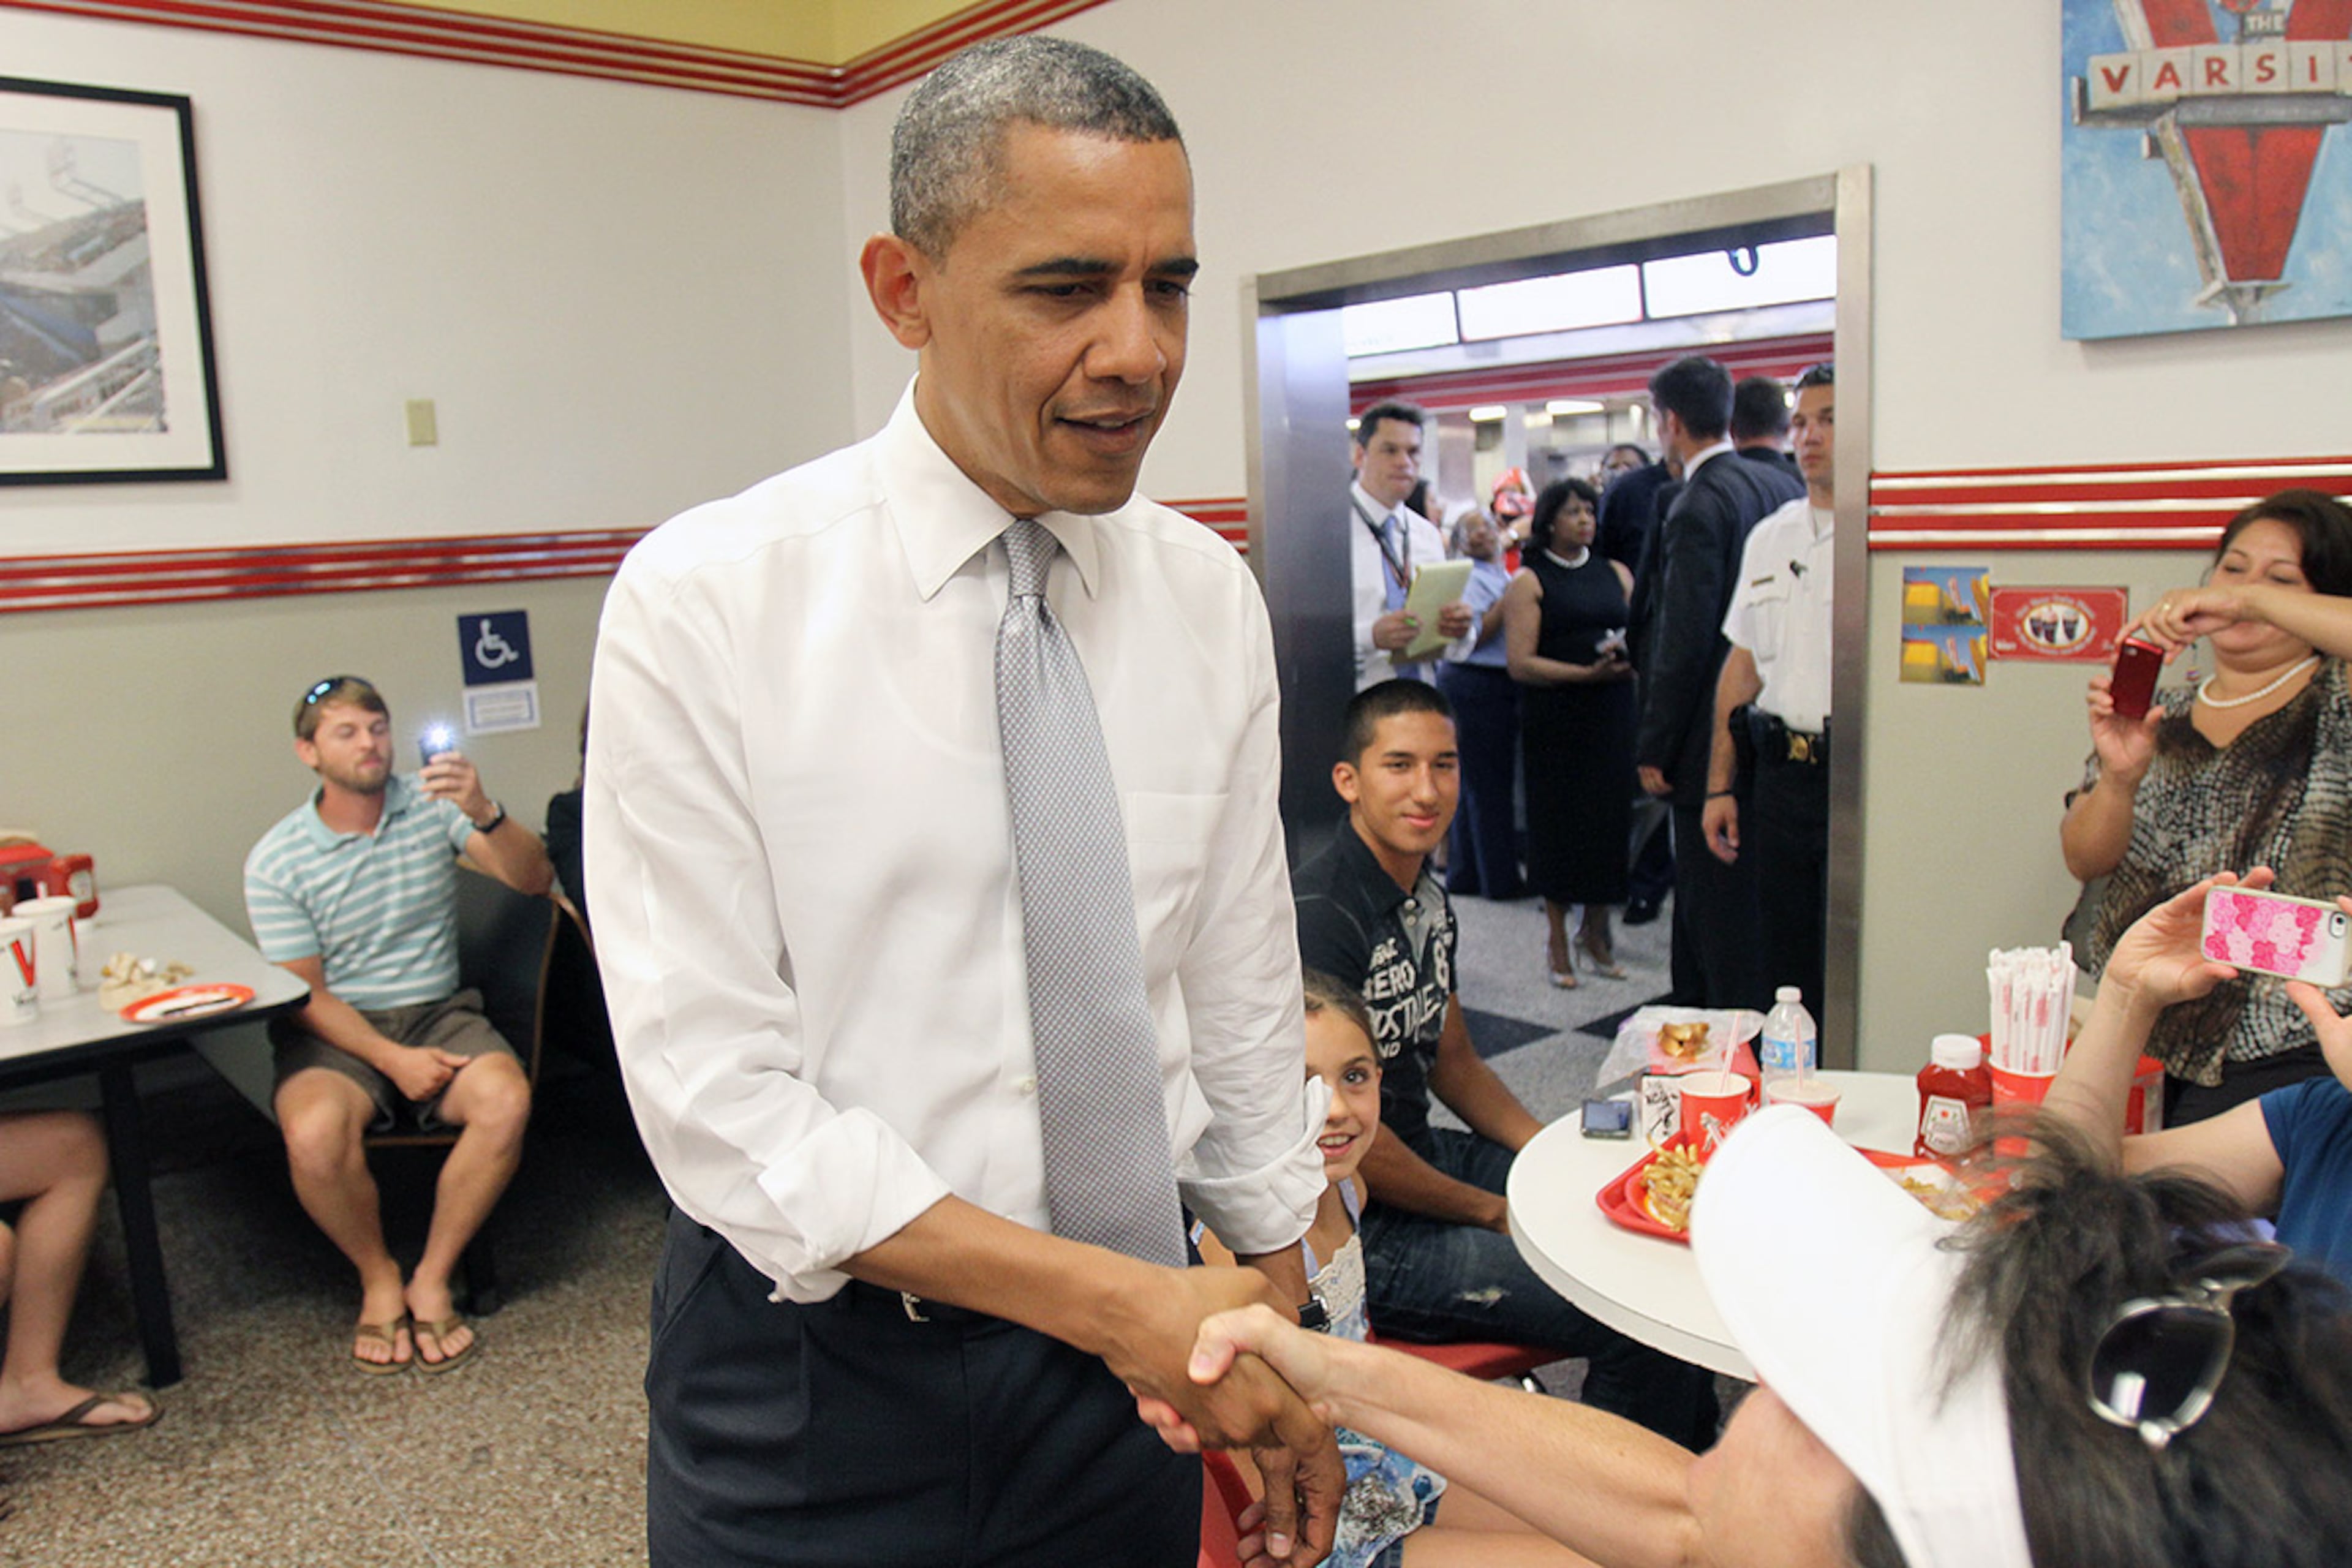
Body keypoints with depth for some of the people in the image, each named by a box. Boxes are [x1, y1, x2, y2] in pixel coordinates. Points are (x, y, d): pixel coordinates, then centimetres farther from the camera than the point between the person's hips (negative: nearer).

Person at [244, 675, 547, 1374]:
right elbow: (305, 994, -4)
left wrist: (483, 814, -29)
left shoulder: (432, 806, 2)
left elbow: (534, 879, -10)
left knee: (506, 1100, -30)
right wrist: (391, 1058, -18)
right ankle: (378, 1278, -2)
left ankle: (432, 1278, -8)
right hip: (336, 1029, -1)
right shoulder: (275, 862, -1)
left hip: (439, 1011, 1)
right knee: (314, 1132, -33)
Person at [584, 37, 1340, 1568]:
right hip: (820, 1369, -3)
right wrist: (1111, 1298, -20)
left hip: (1132, 1338, 4)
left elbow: (1243, 996, 3)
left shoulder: (1213, 597, -4)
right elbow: (716, 1094, -17)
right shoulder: (703, 604, -16)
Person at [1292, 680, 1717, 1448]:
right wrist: (1498, 1214, -10)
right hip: (1366, 1228, -10)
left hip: (1430, 1156, 10)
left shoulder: (1427, 897, 9)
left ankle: (1696, 1464, 31)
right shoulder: (1320, 917, -22)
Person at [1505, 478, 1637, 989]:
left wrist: (1632, 658, -11)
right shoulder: (1530, 582, 0)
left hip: (1613, 714, 4)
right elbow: (1521, 663, -9)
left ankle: (1595, 932, 19)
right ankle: (1558, 941, 13)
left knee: (1610, 817, 3)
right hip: (1554, 721, -3)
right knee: (1558, 822, 1)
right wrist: (1587, 673, -19)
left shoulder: (1616, 573, 14)